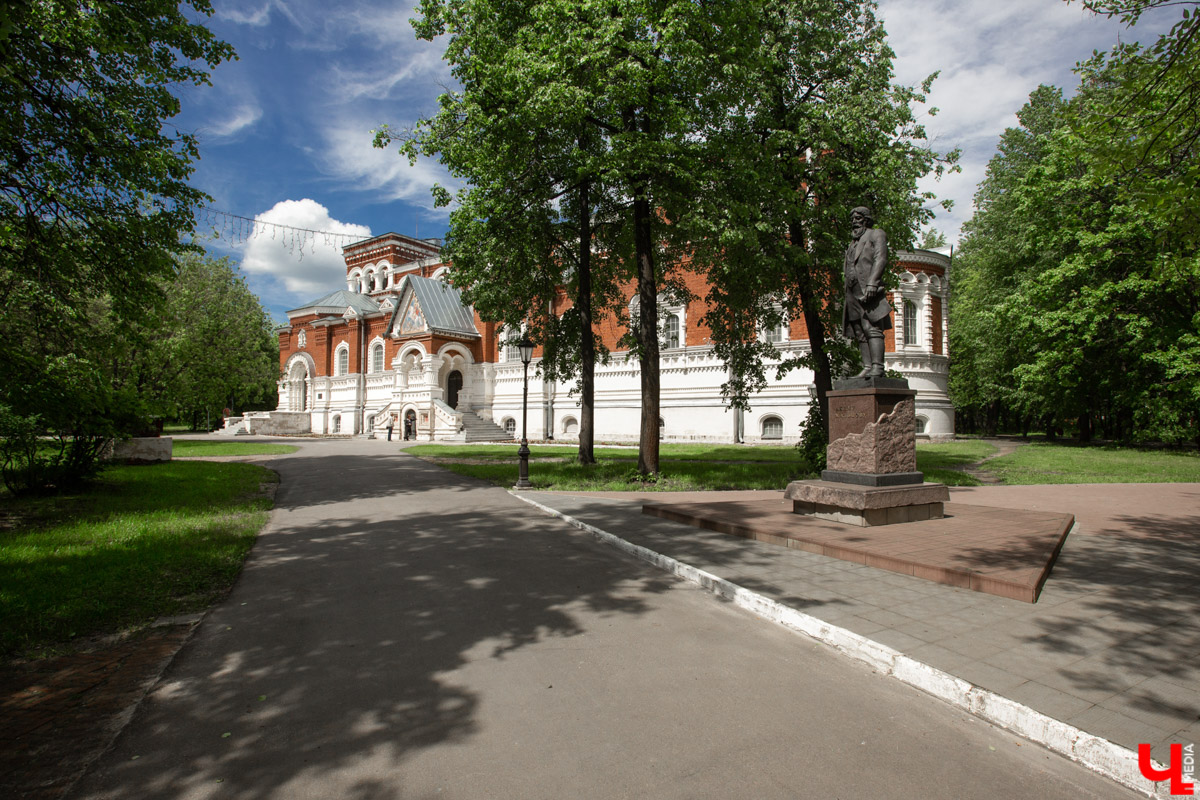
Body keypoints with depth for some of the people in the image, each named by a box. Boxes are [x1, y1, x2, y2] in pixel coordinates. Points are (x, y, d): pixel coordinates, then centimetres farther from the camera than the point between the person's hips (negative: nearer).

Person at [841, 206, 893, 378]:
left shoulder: (876, 234, 10)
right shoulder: (853, 244, 31)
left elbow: (880, 259, -6)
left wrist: (872, 282, -20)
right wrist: (846, 297, 17)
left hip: (869, 291, -7)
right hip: (853, 293, 7)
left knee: (872, 329, -16)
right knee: (860, 333, 0)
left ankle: (877, 367, -21)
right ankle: (867, 368, -2)